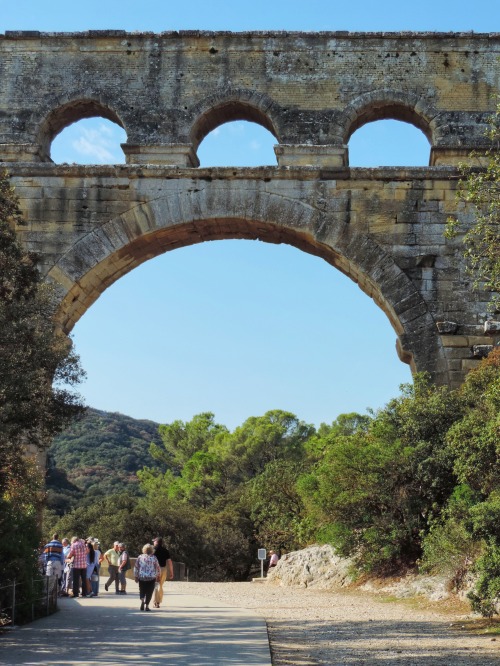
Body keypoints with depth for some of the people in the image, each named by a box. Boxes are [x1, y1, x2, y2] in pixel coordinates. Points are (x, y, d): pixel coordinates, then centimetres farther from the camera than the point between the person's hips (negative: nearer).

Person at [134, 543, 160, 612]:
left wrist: (136, 576, 11)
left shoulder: (140, 557, 1)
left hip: (141, 577, 1)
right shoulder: (153, 558, -2)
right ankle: (147, 606, 3)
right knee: (149, 592, 6)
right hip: (151, 578, -1)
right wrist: (158, 576, 13)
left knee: (142, 591, 15)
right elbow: (158, 568, 1)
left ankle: (142, 600, -10)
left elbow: (136, 568, 3)